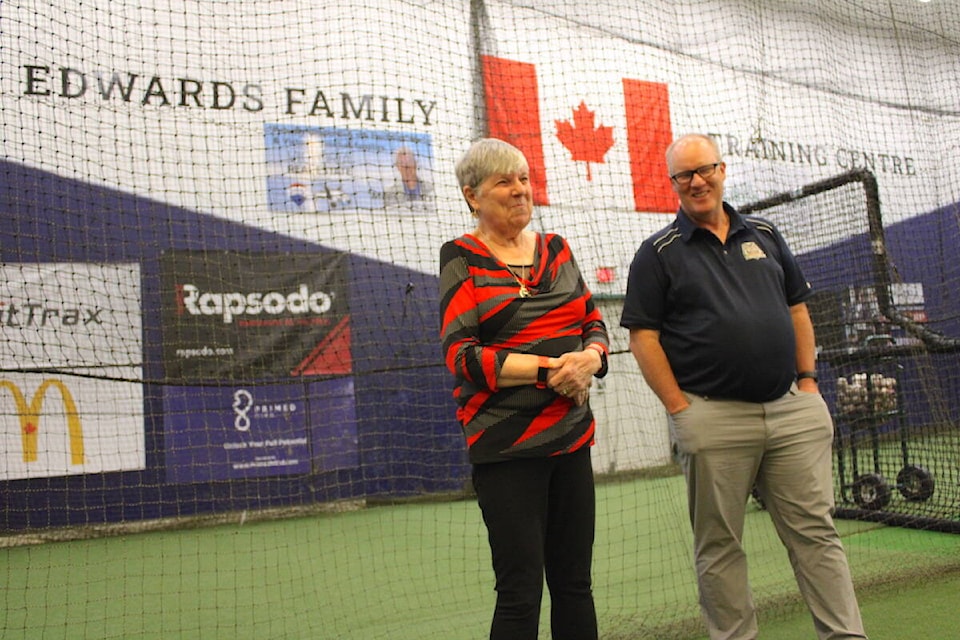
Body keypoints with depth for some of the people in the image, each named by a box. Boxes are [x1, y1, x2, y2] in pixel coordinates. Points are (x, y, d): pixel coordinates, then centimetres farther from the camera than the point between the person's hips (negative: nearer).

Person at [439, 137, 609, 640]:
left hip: (572, 435, 5)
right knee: (521, 593, -1)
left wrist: (590, 358, -9)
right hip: (506, 445, -5)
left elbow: (594, 322, 14)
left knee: (575, 583, 12)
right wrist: (549, 367, -18)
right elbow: (460, 354, -11)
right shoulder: (462, 258, -3)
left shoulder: (556, 249, 12)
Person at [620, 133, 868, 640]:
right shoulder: (659, 252, 2)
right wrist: (680, 409, -9)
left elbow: (798, 310, 19)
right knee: (718, 545, 5)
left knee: (815, 531, 6)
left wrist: (807, 381, 10)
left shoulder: (765, 235, 15)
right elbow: (643, 338, -3)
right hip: (713, 418, -3)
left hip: (792, 410, 4)